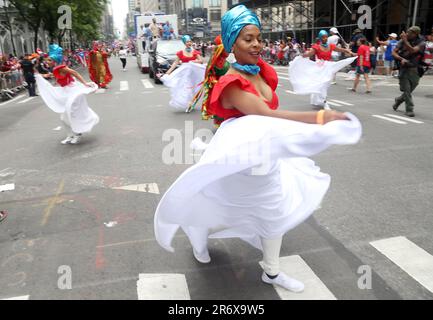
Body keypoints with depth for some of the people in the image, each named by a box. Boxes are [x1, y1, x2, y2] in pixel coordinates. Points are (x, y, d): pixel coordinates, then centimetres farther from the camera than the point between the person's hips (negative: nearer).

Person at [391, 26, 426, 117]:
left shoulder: (421, 43, -4)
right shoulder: (402, 41, 2)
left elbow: (412, 50, -22)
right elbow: (394, 52, 1)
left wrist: (405, 40, -26)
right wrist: (401, 59, -15)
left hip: (414, 70, 0)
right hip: (404, 68, 0)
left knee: (409, 90, 9)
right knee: (407, 90, -6)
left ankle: (398, 100, 36)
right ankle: (409, 109, 1)